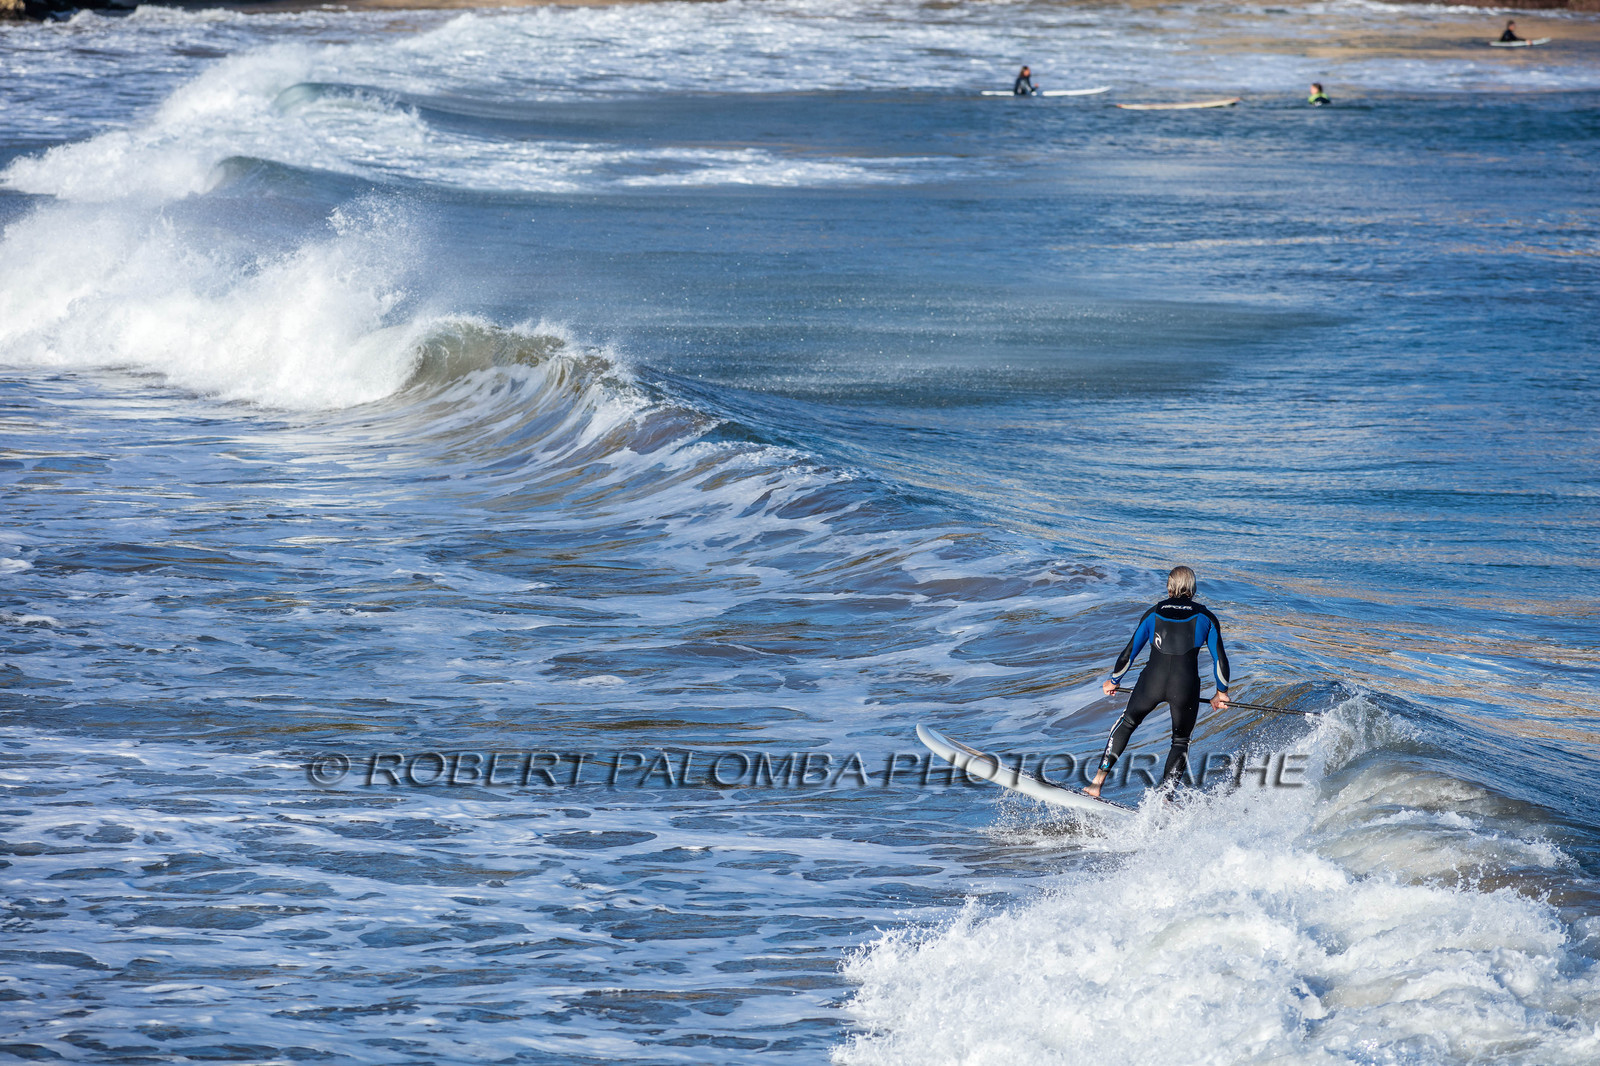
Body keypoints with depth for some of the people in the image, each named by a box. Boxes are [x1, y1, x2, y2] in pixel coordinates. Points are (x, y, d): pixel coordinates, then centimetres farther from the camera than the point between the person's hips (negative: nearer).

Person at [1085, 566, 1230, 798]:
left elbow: (1129, 653, 14)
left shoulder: (1153, 614, 13)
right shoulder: (1205, 617, 11)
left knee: (1127, 723, 26)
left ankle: (1097, 783, 18)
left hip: (1152, 682, 1)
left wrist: (1113, 681, 30)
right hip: (1186, 686, -1)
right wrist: (1222, 693, 24)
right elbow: (1220, 659, 9)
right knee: (1180, 742, 20)